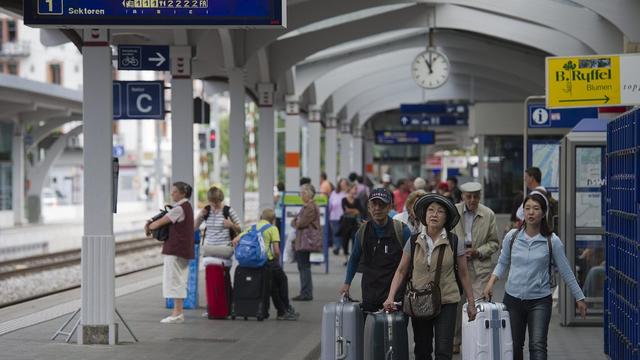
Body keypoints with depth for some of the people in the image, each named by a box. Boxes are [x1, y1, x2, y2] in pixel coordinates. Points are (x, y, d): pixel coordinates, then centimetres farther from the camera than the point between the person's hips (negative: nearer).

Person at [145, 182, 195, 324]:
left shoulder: (179, 208, -15)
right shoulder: (187, 207, 16)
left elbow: (160, 222, -14)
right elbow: (163, 219, 16)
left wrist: (149, 227, 3)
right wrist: (150, 224, 4)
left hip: (175, 249, -10)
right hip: (184, 249, 10)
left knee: (174, 280, -7)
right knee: (179, 281, 12)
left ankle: (177, 313, -7)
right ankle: (179, 312, 15)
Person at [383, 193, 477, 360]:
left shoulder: (454, 242, -3)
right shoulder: (414, 241, 1)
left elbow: (463, 274, 4)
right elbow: (401, 271, 4)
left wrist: (471, 302, 6)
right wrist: (391, 297, -7)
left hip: (447, 302, -2)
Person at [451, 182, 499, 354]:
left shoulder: (488, 215, 0)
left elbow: (494, 242, 5)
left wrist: (478, 252, -10)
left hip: (480, 267, -1)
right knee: (455, 304, 8)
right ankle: (455, 341, 22)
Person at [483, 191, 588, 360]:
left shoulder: (552, 241, -6)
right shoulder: (512, 237, -1)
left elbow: (566, 271, 1)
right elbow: (502, 263, 12)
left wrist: (579, 298, 5)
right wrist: (491, 282, -4)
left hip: (540, 301, -3)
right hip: (513, 299, 3)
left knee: (538, 346, -15)